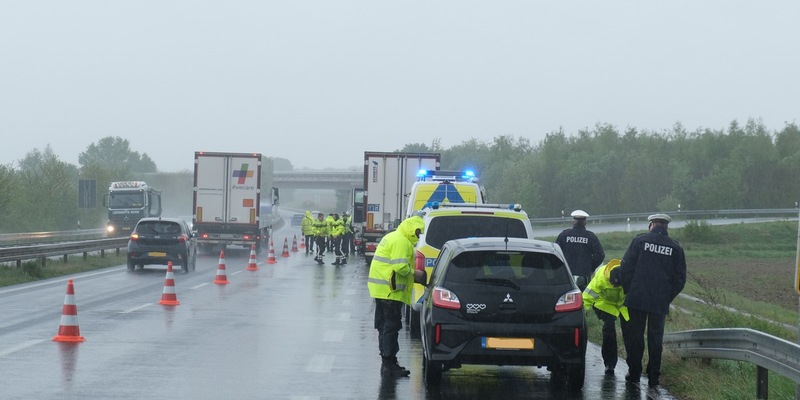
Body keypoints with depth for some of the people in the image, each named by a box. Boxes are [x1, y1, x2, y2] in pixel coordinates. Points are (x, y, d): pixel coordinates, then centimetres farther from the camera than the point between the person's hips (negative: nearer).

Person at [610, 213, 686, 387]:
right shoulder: (675, 248, 3)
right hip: (661, 302, 2)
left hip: (637, 299, -2)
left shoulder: (639, 241, -3)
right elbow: (680, 278, 6)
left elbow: (626, 268, -6)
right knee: (656, 339, 10)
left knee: (634, 336, 9)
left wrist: (628, 290, 5)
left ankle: (634, 373, 13)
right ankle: (653, 376, 11)